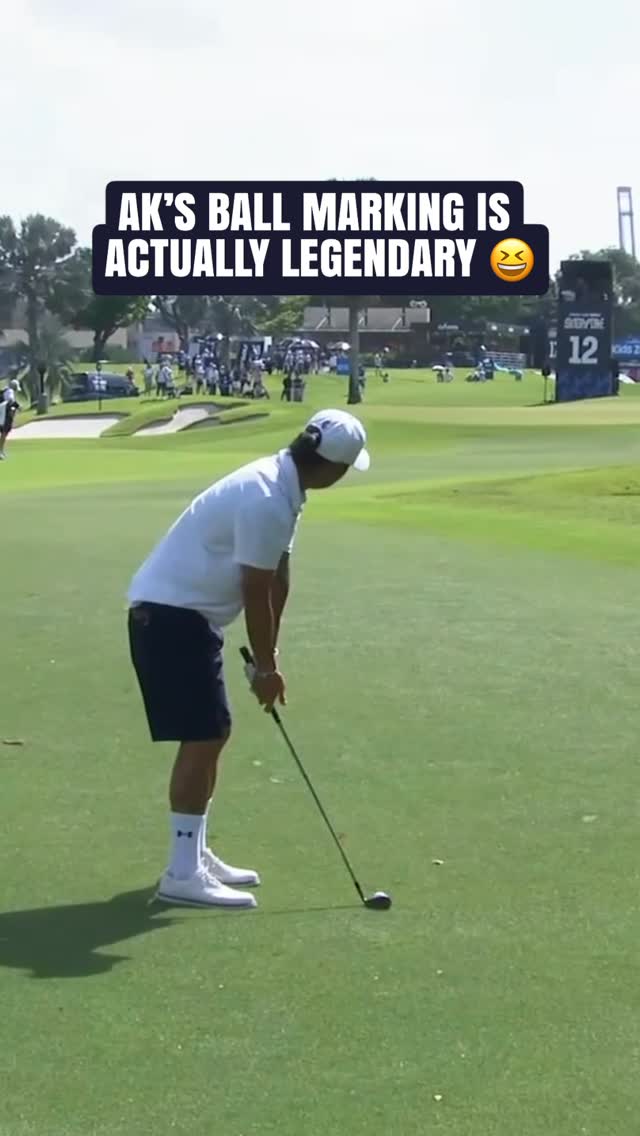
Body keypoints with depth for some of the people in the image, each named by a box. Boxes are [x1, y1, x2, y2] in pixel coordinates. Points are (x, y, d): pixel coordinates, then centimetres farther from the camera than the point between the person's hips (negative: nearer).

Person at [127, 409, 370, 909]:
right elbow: (256, 592, -19)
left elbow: (277, 579, 12)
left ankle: (194, 854, 23)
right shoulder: (266, 501, -25)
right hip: (169, 615, -11)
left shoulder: (282, 487, 8)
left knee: (213, 734, 15)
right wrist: (266, 667, -8)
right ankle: (183, 874, -7)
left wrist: (268, 657, 12)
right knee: (202, 737, -11)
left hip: (189, 613, 11)